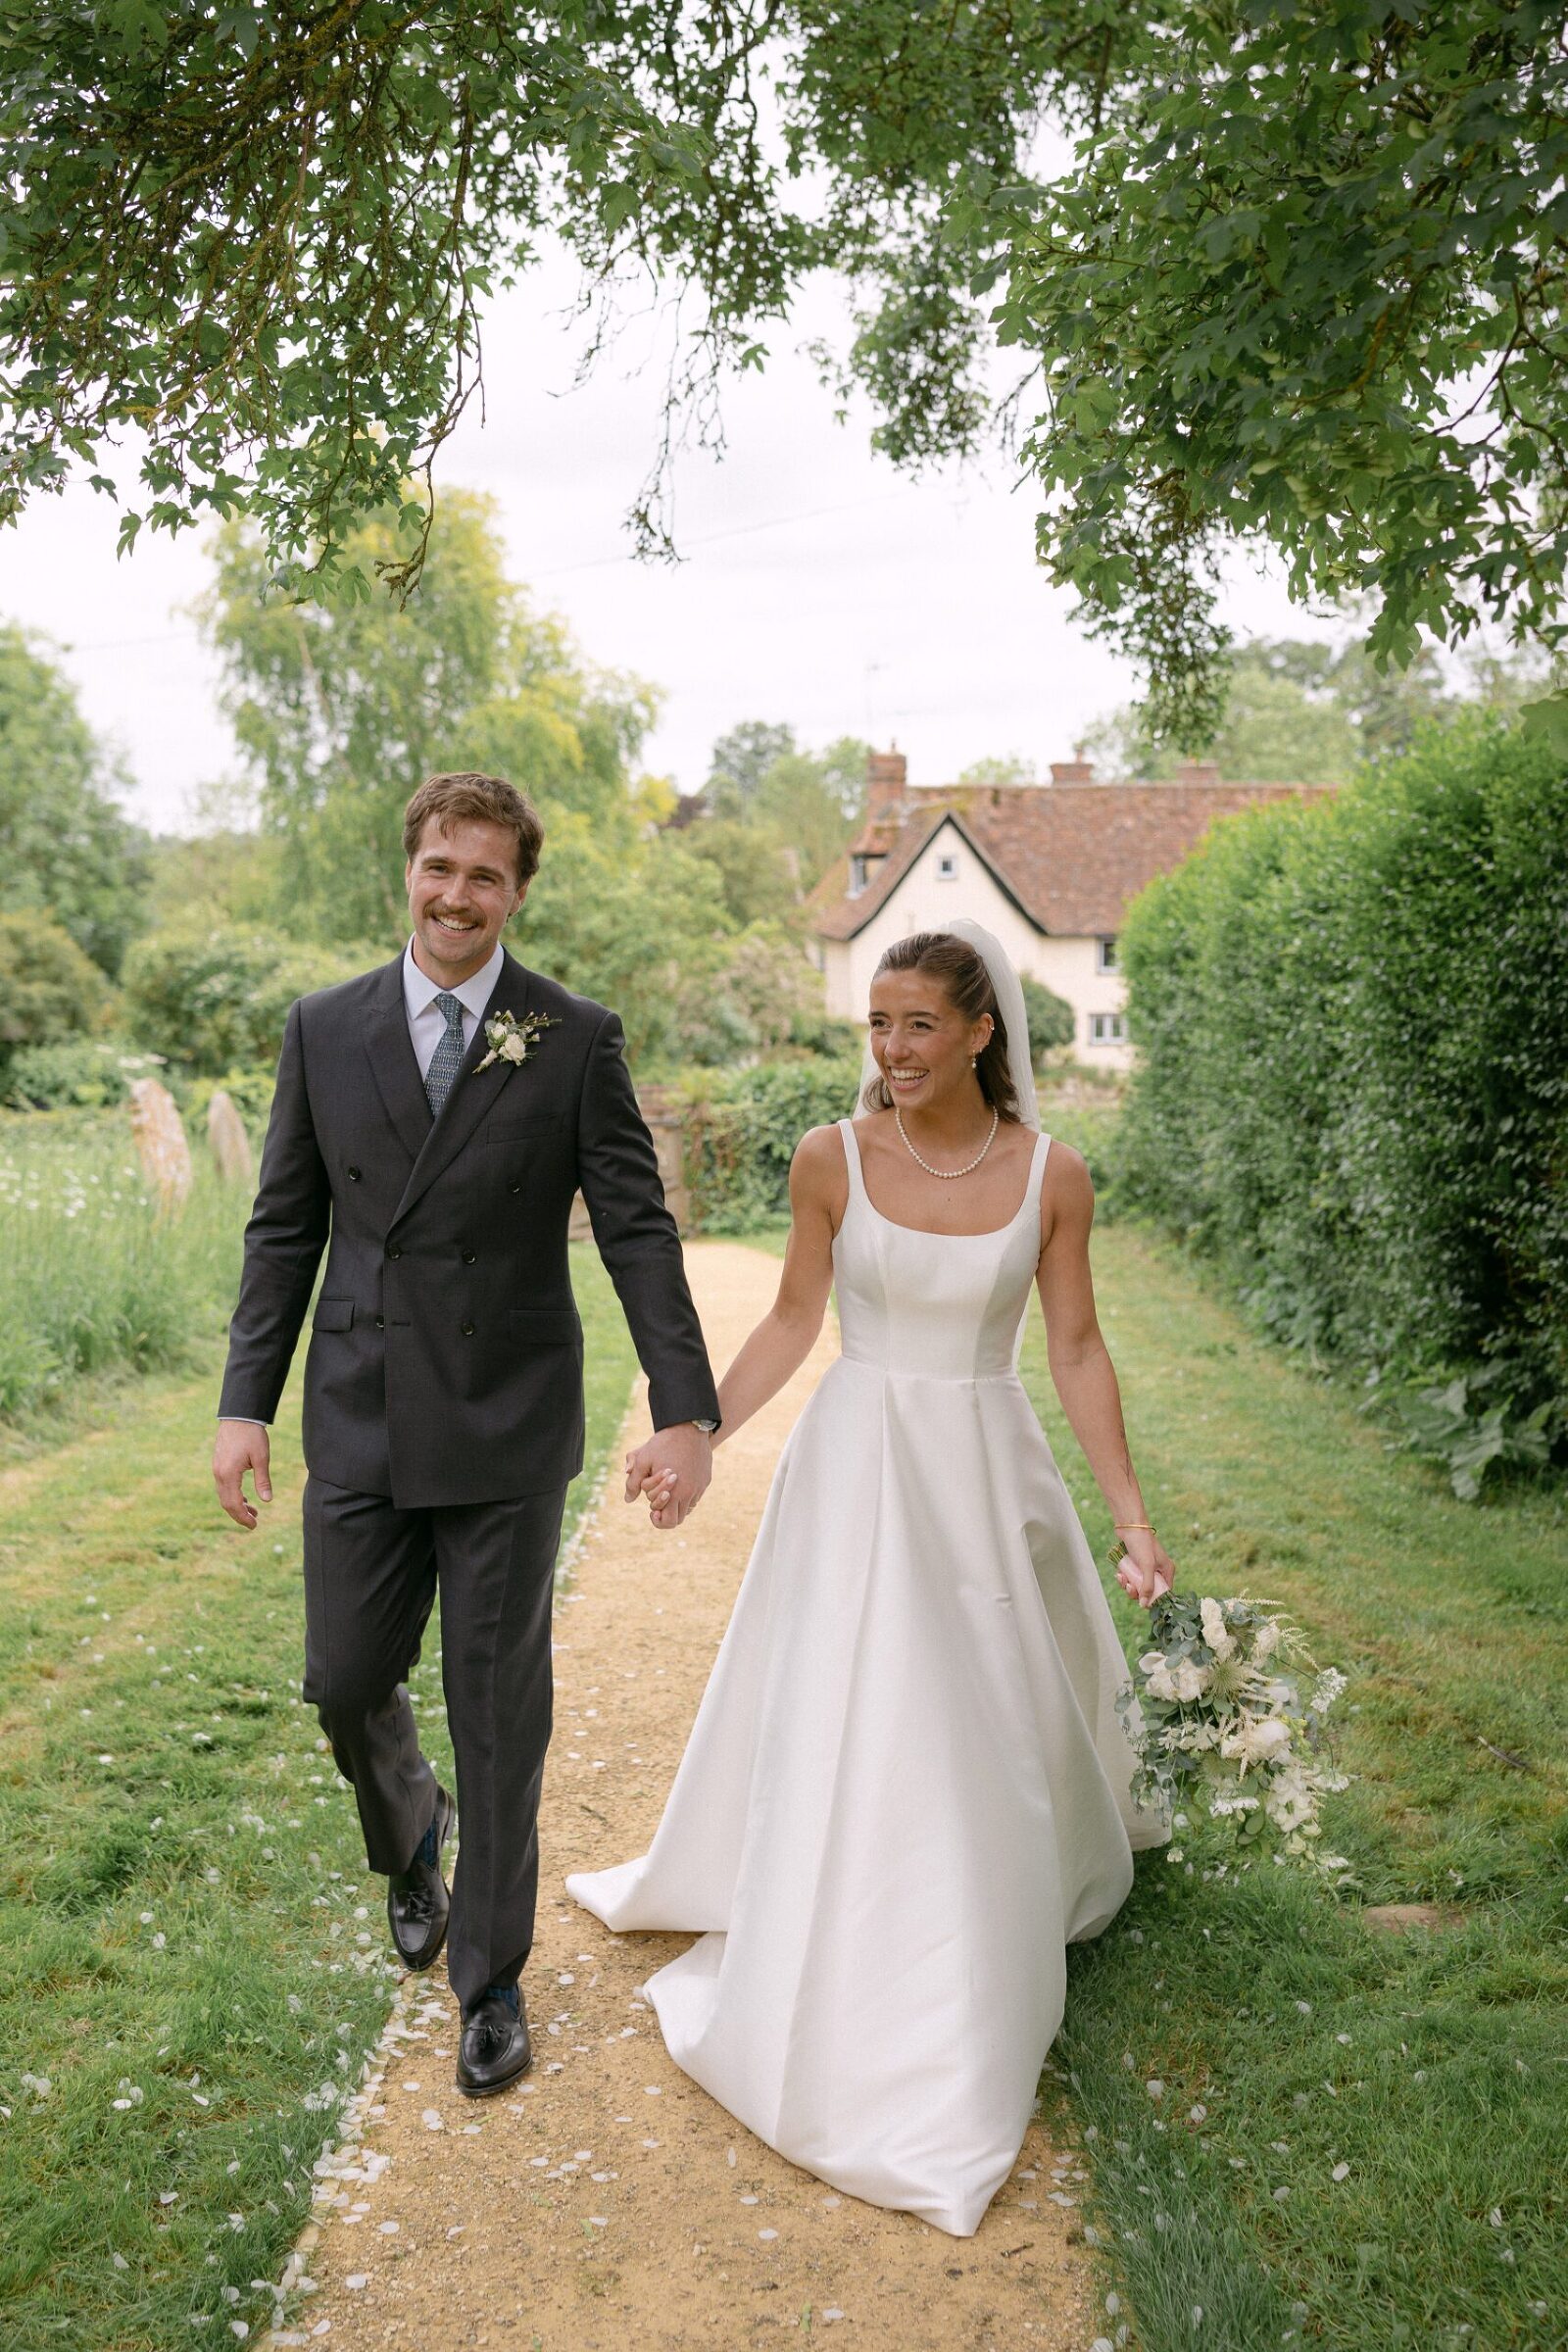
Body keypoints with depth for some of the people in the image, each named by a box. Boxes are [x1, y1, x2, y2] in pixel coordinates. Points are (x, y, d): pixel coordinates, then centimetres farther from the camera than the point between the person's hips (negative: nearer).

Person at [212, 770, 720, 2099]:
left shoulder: (576, 1040, -4)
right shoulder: (324, 1030, 4)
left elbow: (636, 1228, -7)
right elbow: (286, 1230, 6)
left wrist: (685, 1406, -15)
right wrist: (247, 1403, 1)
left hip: (508, 1433, -2)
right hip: (360, 1426, 3)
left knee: (500, 1712, 6)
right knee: (346, 1683, 10)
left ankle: (492, 1979, 25)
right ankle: (412, 1836, 45)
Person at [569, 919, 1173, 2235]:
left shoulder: (1050, 1174, -6)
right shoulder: (832, 1159, -7)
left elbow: (1078, 1351, -1)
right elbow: (792, 1322, 2)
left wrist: (1132, 1515, -4)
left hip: (988, 1476, 1)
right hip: (857, 1471, -1)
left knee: (992, 1724, 12)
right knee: (843, 1732, 3)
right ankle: (852, 2036, 23)